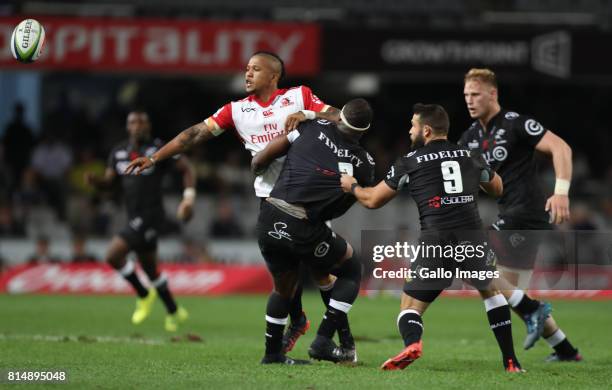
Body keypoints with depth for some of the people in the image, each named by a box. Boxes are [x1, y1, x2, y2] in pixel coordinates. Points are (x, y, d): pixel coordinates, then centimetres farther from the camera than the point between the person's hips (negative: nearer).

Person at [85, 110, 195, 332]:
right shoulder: (119, 153, 9)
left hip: (150, 216, -7)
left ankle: (144, 295, 2)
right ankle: (174, 312, 34)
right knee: (150, 270, 17)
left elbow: (187, 168, -3)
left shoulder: (159, 150, -8)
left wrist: (189, 199, -14)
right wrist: (94, 180, -15)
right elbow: (107, 182, 8)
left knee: (113, 255, -18)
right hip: (135, 219, 7)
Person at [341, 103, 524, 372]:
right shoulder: (471, 158, 18)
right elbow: (497, 189, 36)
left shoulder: (409, 163, 10)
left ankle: (412, 343, -24)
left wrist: (352, 186, 38)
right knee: (490, 292, 28)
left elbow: (373, 200, 18)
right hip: (473, 236, 2)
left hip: (436, 239, -2)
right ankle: (510, 361, 21)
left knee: (410, 306, 9)